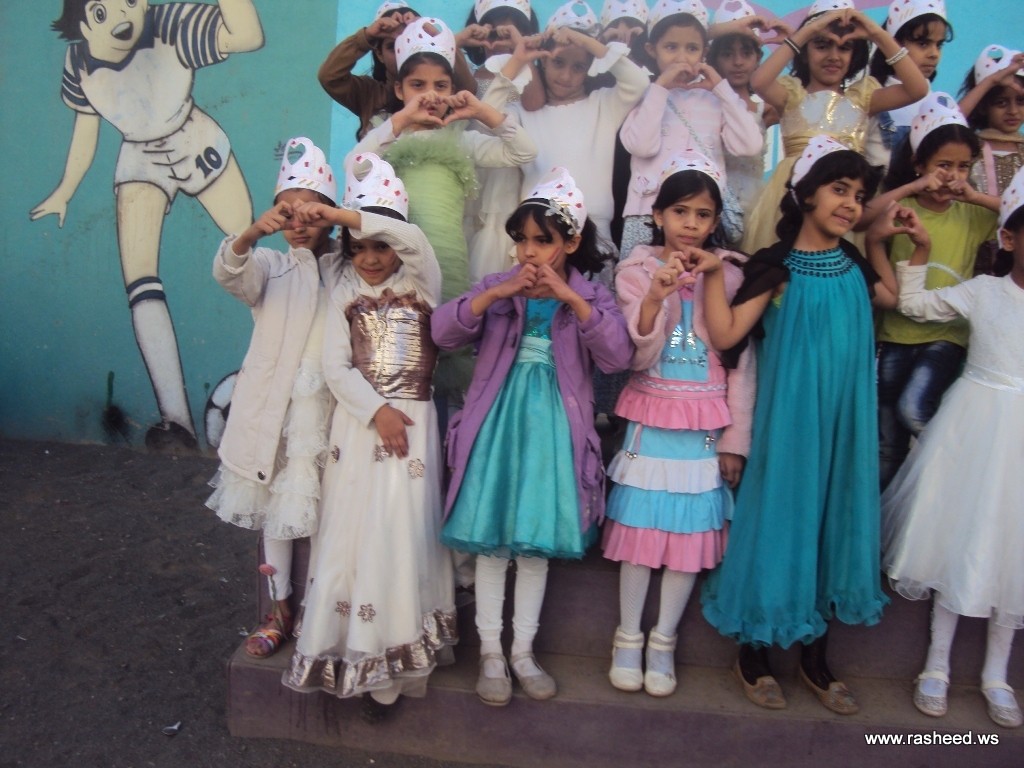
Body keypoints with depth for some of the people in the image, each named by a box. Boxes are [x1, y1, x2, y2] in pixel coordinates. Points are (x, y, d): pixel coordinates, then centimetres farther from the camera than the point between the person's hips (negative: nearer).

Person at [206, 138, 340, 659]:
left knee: (320, 507, 1)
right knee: (275, 505, 10)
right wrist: (254, 232, -34)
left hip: (325, 402, -2)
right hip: (271, 402, 2)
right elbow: (228, 271, -15)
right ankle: (280, 609, 25)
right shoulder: (270, 266, 6)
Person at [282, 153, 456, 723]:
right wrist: (377, 411, -12)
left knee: (402, 531, -4)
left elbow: (414, 239, -19)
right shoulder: (345, 295, 8)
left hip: (413, 423, -2)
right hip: (358, 424, 2)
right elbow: (336, 368, 0)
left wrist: (337, 213, -23)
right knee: (352, 532, 2)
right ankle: (357, 653, 15)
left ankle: (393, 660, 7)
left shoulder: (421, 283, 3)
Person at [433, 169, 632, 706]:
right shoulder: (496, 287, 2)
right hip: (496, 424, 0)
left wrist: (570, 297, -24)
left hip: (552, 429, 0)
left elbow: (618, 356, -16)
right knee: (491, 542, 5)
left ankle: (523, 651, 26)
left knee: (536, 544, 9)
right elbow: (441, 332, -12)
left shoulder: (590, 297, 1)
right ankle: (490, 652, 22)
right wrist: (495, 294, -24)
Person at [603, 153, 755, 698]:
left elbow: (742, 364, 2)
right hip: (651, 419, -1)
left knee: (692, 531, 5)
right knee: (640, 528, 3)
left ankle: (663, 642, 21)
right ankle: (628, 637, 21)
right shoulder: (636, 271, -1)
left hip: (706, 425, 1)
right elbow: (637, 356, -10)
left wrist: (735, 439, -1)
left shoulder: (729, 277, 2)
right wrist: (655, 297, -26)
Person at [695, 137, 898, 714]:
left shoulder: (854, 264, 7)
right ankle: (754, 654, 22)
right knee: (783, 519, 2)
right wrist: (713, 273, -25)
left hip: (846, 421, 6)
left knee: (835, 522, 12)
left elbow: (894, 299, 25)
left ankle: (816, 659, 29)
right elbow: (725, 335, -17)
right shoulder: (778, 267, -10)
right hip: (792, 419, -6)